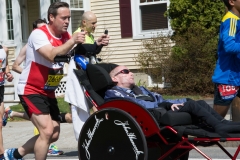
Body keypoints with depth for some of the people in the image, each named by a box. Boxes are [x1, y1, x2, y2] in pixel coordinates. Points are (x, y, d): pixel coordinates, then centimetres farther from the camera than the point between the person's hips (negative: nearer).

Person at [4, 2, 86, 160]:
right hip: (31, 90, -8)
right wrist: (73, 41, -37)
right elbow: (52, 55, -35)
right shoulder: (39, 34, -19)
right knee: (47, 131, -20)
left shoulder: (66, 36, 3)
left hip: (49, 92, 8)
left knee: (54, 135, 12)